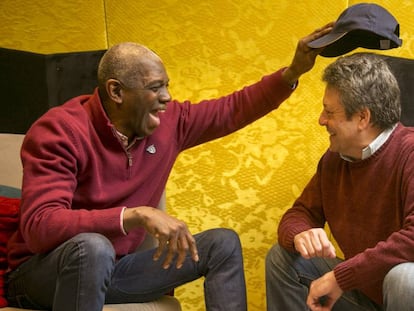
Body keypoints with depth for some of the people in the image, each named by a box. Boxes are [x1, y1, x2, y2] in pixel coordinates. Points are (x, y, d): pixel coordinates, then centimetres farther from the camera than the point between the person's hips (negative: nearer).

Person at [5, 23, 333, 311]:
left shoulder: (168, 122, -3)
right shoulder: (59, 131, -22)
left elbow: (232, 110, 11)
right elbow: (39, 226, -34)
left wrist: (293, 71, -1)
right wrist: (138, 215, -42)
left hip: (114, 268, 7)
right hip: (41, 272, -7)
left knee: (223, 243, 1)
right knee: (93, 247, -41)